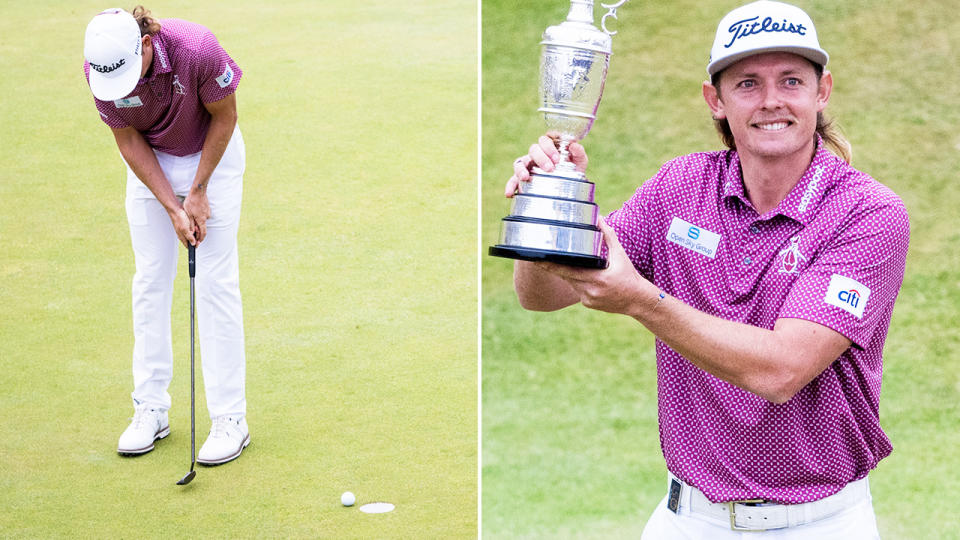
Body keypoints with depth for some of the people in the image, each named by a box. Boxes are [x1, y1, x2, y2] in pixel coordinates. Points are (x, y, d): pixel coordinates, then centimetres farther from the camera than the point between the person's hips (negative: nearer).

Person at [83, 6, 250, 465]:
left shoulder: (197, 49, -34)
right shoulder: (99, 67, -23)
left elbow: (224, 116, -16)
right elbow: (128, 140, -10)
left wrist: (198, 192, -12)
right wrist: (172, 208, -15)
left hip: (212, 155, -3)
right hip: (150, 164, 3)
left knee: (216, 283, -6)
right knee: (150, 280, 3)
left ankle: (230, 419, -2)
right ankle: (150, 410, 12)